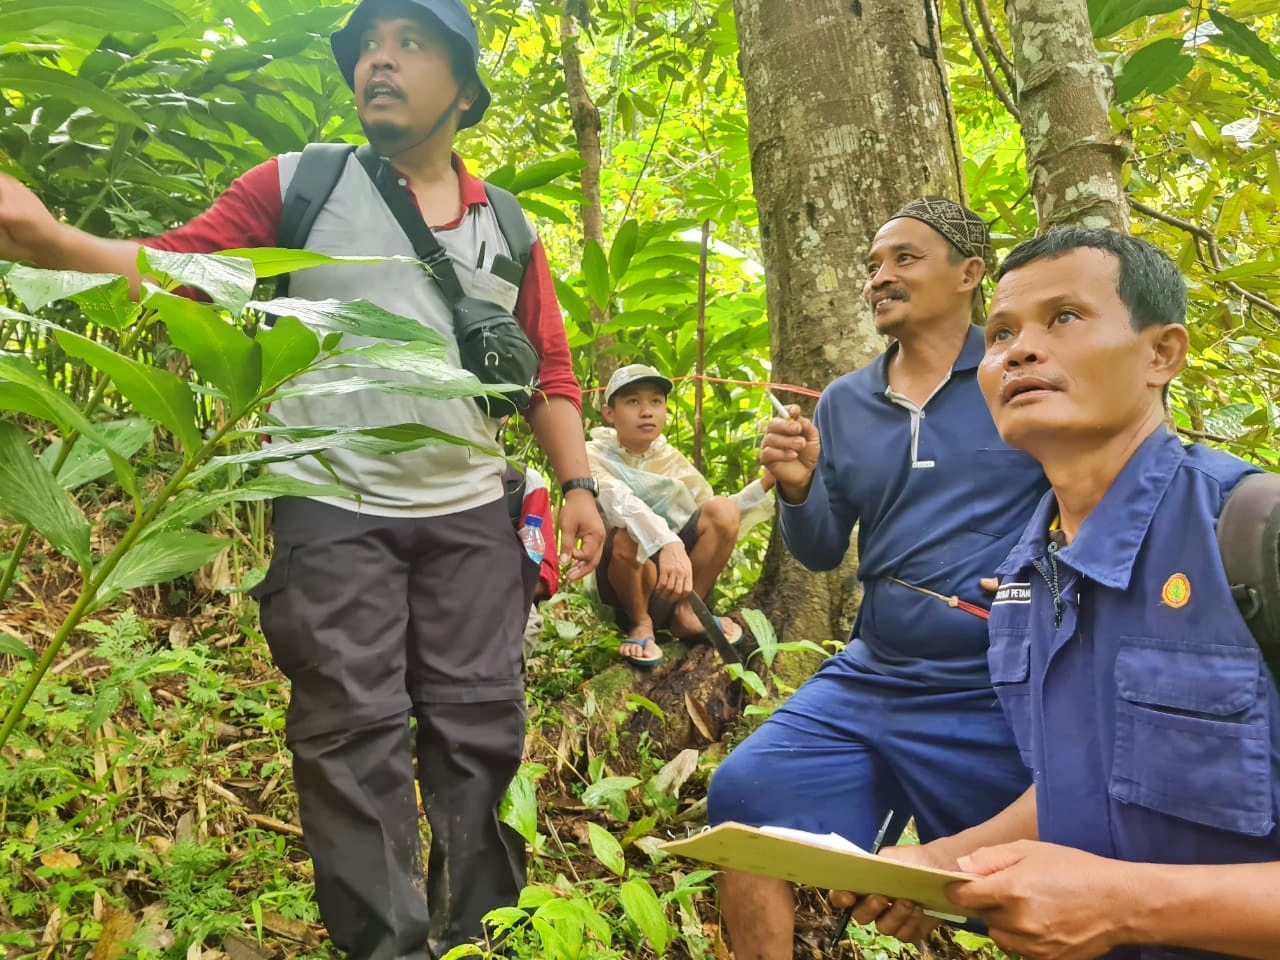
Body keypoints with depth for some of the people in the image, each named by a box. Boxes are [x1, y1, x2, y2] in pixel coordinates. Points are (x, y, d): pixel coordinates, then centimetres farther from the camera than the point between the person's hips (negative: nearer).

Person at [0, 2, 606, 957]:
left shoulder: (507, 226, 11)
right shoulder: (298, 186, 3)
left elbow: (550, 370, 12)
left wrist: (577, 485, 3)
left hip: (473, 518, 3)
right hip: (333, 515, -2)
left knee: (480, 724, 8)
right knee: (353, 734, 2)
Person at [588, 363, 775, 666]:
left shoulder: (671, 458, 7)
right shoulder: (594, 456, -9)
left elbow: (717, 521, 6)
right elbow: (619, 502, -31)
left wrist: (765, 484, -8)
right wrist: (667, 543, -49)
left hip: (679, 572, 4)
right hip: (627, 578, -4)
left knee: (723, 510, -18)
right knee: (627, 536, -36)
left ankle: (685, 612, -3)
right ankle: (640, 623, -8)